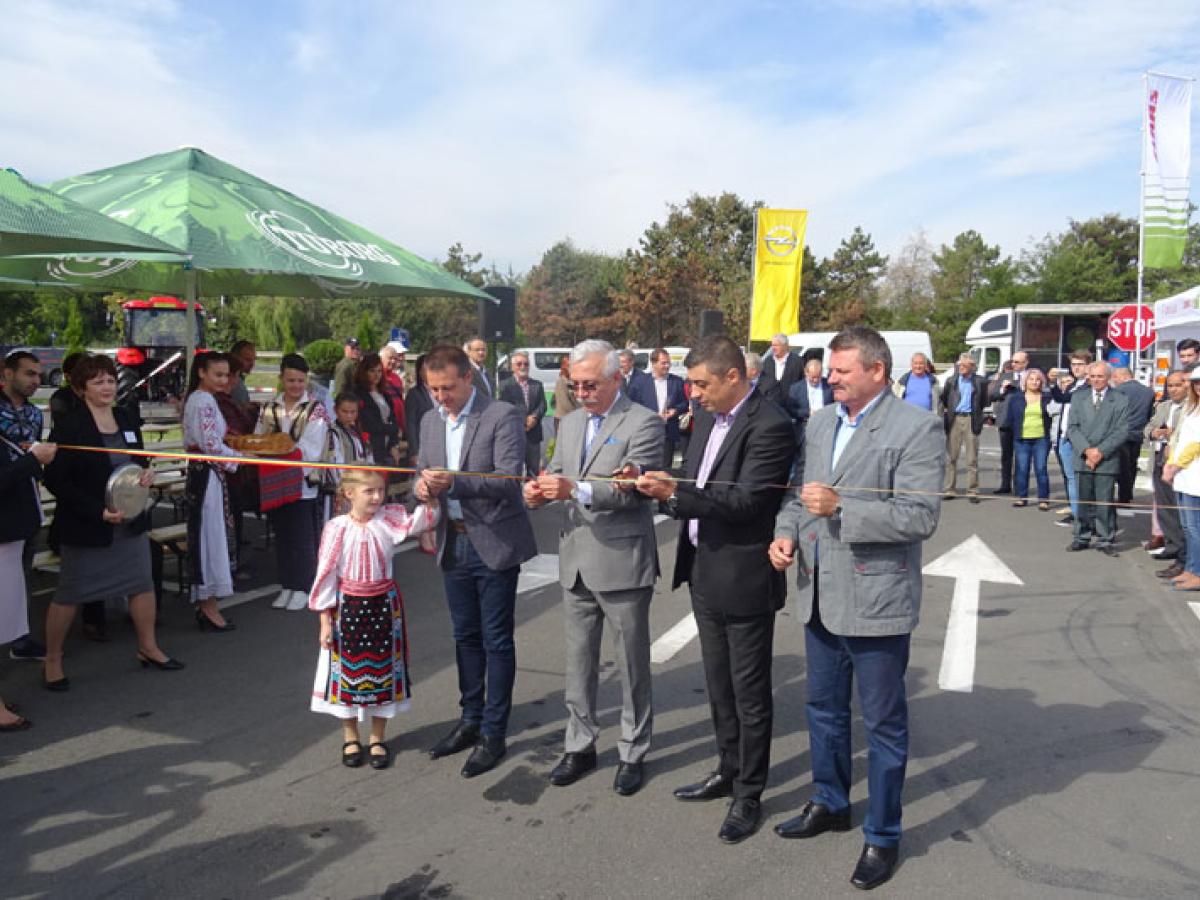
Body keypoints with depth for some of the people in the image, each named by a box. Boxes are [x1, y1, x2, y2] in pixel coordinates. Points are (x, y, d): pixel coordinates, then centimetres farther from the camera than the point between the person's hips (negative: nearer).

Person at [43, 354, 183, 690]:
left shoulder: (127, 419, 5)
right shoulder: (69, 426, -15)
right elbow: (56, 481, -16)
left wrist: (147, 472, -4)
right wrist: (98, 512, -21)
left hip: (131, 521, 6)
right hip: (84, 527, -6)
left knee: (143, 583, 12)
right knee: (69, 595, 7)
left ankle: (148, 648, 29)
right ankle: (52, 661, 24)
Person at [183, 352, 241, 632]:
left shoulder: (194, 399, 16)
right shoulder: (205, 401, -15)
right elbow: (212, 445, -20)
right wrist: (240, 458, -7)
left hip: (198, 472, 10)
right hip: (209, 475, -10)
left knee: (204, 535, 13)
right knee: (212, 535, -4)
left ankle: (204, 603, 19)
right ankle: (210, 607, 2)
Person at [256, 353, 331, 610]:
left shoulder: (316, 410, -3)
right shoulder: (269, 409, 10)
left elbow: (310, 448, -10)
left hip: (304, 481, -4)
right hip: (275, 482, 4)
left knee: (302, 536, 0)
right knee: (282, 535, 12)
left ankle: (302, 588, 11)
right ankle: (287, 586, 23)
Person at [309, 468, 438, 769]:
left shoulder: (390, 519, -7)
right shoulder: (336, 529, -12)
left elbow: (420, 521, -23)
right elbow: (326, 576, -7)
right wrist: (325, 622, -6)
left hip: (384, 605, 2)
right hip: (347, 607, -1)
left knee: (382, 669, 11)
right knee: (348, 669, 11)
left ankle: (377, 739, 28)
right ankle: (350, 738, 30)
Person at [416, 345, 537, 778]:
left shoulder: (502, 417, -12)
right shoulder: (431, 422, 9)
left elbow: (509, 480, -20)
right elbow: (425, 472, 14)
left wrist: (454, 482, -32)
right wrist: (423, 485, -11)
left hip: (494, 543, -6)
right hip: (453, 543, 6)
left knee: (496, 641, 3)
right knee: (466, 637, 17)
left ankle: (493, 734, 14)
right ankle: (471, 720, 32)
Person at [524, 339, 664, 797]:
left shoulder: (643, 424, -11)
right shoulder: (570, 423, 12)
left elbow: (634, 488, -20)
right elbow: (557, 472, 12)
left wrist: (575, 489, -32)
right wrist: (540, 489, -11)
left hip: (622, 561, -6)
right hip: (576, 560, 6)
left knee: (632, 662, 9)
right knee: (578, 660, 15)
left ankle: (632, 753, 24)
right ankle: (580, 745, 30)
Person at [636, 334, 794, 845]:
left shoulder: (769, 427, -18)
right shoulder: (708, 417, 9)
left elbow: (745, 500, -24)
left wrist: (674, 491, -29)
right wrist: (663, 490, -5)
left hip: (744, 579, -8)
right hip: (704, 573, 8)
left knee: (749, 693, 7)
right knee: (719, 686, 21)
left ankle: (749, 796, 22)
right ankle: (728, 771, 38)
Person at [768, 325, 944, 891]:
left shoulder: (916, 430, -13)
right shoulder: (820, 423, 9)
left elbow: (921, 516, -19)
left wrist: (841, 507, -24)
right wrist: (787, 531, -3)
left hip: (875, 600, -7)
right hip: (820, 595, 7)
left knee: (882, 724, 9)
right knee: (824, 708, 21)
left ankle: (881, 835, 27)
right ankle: (830, 804, 42)